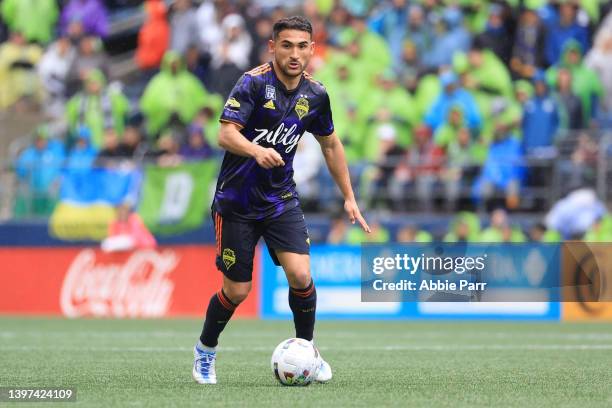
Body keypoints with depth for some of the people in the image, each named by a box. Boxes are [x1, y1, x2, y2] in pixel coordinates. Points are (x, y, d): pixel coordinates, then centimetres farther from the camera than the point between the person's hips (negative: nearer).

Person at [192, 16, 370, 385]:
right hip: (237, 202, -4)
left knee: (301, 275, -15)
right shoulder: (255, 82, -16)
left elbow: (331, 144, 15)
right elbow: (227, 133, -27)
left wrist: (349, 198, 14)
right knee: (237, 290, 0)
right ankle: (205, 351, 28)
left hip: (282, 199, 4)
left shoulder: (315, 94, 0)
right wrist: (257, 151, -47)